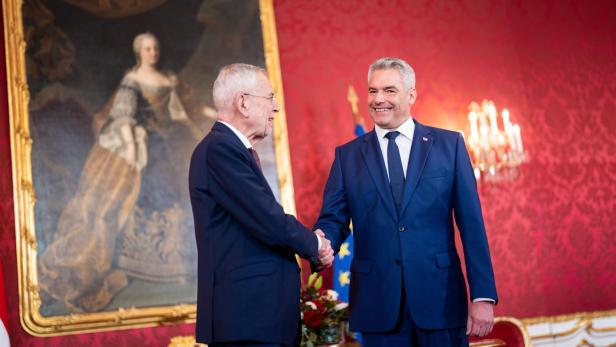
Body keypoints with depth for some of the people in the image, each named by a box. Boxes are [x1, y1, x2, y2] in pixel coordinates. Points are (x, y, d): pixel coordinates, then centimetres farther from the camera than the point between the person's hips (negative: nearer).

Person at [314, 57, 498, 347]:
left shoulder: (449, 145, 3)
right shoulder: (347, 155, 7)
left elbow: (471, 223, 0)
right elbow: (334, 219, 4)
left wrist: (483, 295, -5)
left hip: (440, 298, -1)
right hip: (378, 303, 1)